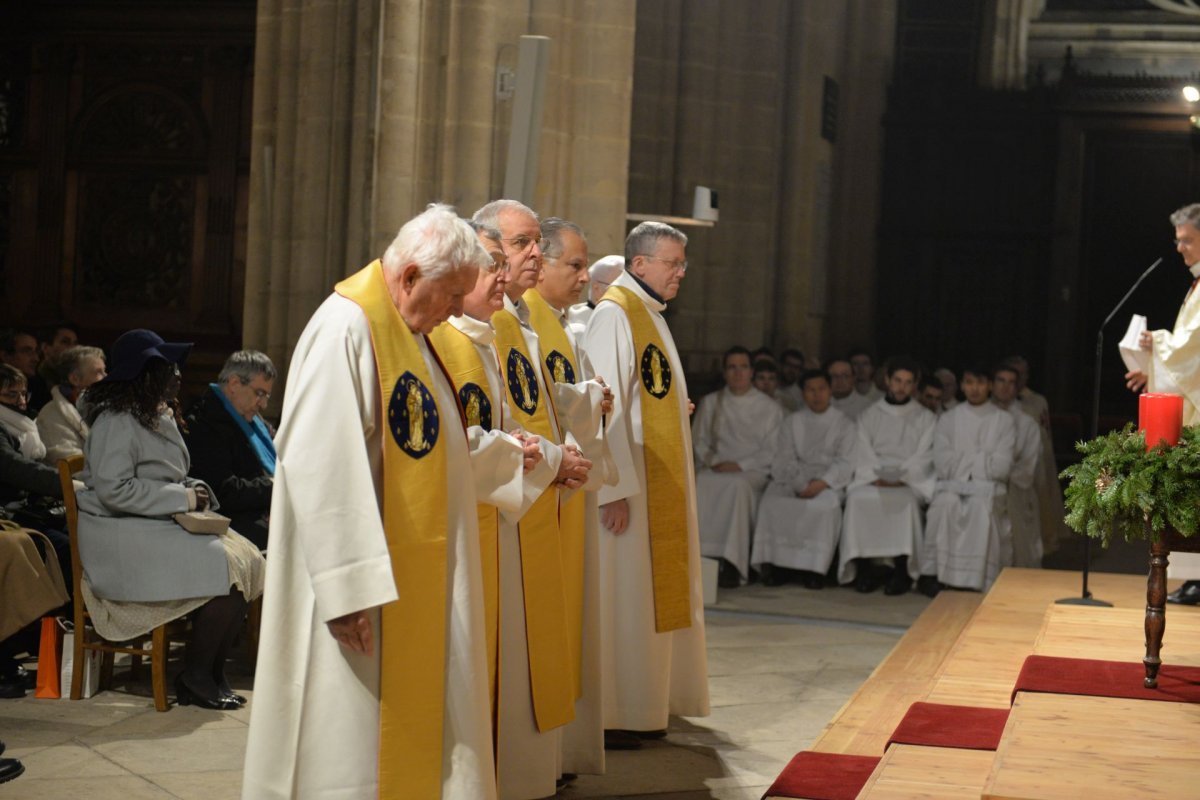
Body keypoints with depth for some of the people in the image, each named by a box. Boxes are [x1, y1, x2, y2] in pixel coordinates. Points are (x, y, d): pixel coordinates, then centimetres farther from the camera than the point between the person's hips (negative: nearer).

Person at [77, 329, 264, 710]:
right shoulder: (116, 422, -13)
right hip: (122, 536, -10)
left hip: (158, 524, 10)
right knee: (225, 566, -24)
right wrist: (183, 497, -19)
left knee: (247, 559, -11)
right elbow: (114, 490, -22)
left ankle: (212, 673, -8)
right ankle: (195, 675, -11)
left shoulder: (156, 416, 18)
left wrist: (193, 492, 6)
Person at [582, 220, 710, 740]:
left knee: (656, 590, 14)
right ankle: (623, 710, 2)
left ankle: (654, 695, 22)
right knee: (627, 593, -5)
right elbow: (603, 406, -22)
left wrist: (678, 406, 9)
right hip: (630, 480, -10)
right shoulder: (614, 315, -15)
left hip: (662, 483, 10)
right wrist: (614, 488, -25)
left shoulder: (651, 315, 15)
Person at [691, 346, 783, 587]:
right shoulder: (710, 403, 18)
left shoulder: (770, 408, 9)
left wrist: (740, 465, -11)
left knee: (737, 484, -38)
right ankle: (703, 557, -37)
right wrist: (713, 461, -5)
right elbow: (698, 440, 16)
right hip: (716, 470, 2)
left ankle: (732, 564, -39)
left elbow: (773, 451, 3)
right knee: (702, 483, -34)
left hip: (753, 471, -2)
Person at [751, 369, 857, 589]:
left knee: (824, 504, -36)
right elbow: (785, 459, 7)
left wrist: (821, 483, -18)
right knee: (772, 501, -30)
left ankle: (813, 567, -30)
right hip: (793, 478, 2)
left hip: (828, 482, -2)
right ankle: (778, 565, -27)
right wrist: (800, 483, -13)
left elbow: (844, 463, 1)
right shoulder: (792, 422, 19)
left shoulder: (844, 425, 13)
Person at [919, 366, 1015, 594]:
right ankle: (933, 572, -31)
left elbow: (1001, 467, -1)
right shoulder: (948, 419, 16)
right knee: (945, 504, -34)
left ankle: (977, 580, -33)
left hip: (988, 487, -1)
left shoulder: (1004, 421, 11)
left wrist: (961, 461, -1)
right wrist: (982, 460, -2)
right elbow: (942, 464, 3)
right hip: (952, 485, 1)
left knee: (981, 506, -35)